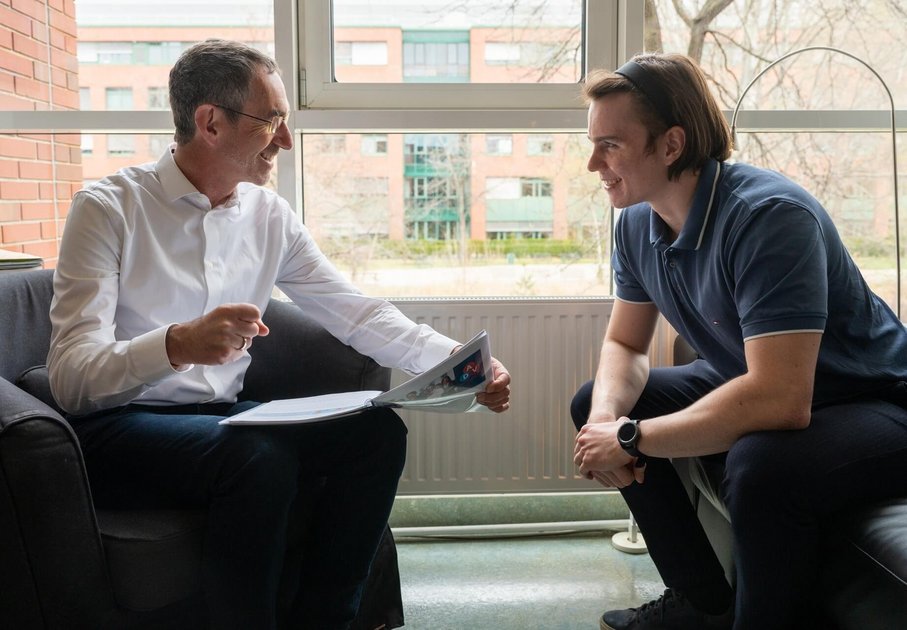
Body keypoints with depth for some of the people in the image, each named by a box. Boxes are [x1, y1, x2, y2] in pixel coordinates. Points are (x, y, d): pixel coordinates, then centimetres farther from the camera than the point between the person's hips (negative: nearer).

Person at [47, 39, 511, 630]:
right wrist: (177, 344, -40)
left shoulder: (271, 216, 5)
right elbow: (70, 376, -20)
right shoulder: (109, 208, -11)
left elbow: (357, 313, 5)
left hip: (222, 416, 6)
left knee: (377, 431, -12)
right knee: (261, 459, -32)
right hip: (119, 425, -6)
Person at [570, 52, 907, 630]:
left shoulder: (768, 215, -30)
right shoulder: (637, 223, -5)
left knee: (762, 467, -39)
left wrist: (630, 439, -28)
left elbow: (779, 400, -37)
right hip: (754, 387, 9)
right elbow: (626, 344, 6)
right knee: (593, 403, 6)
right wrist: (607, 416, -17)